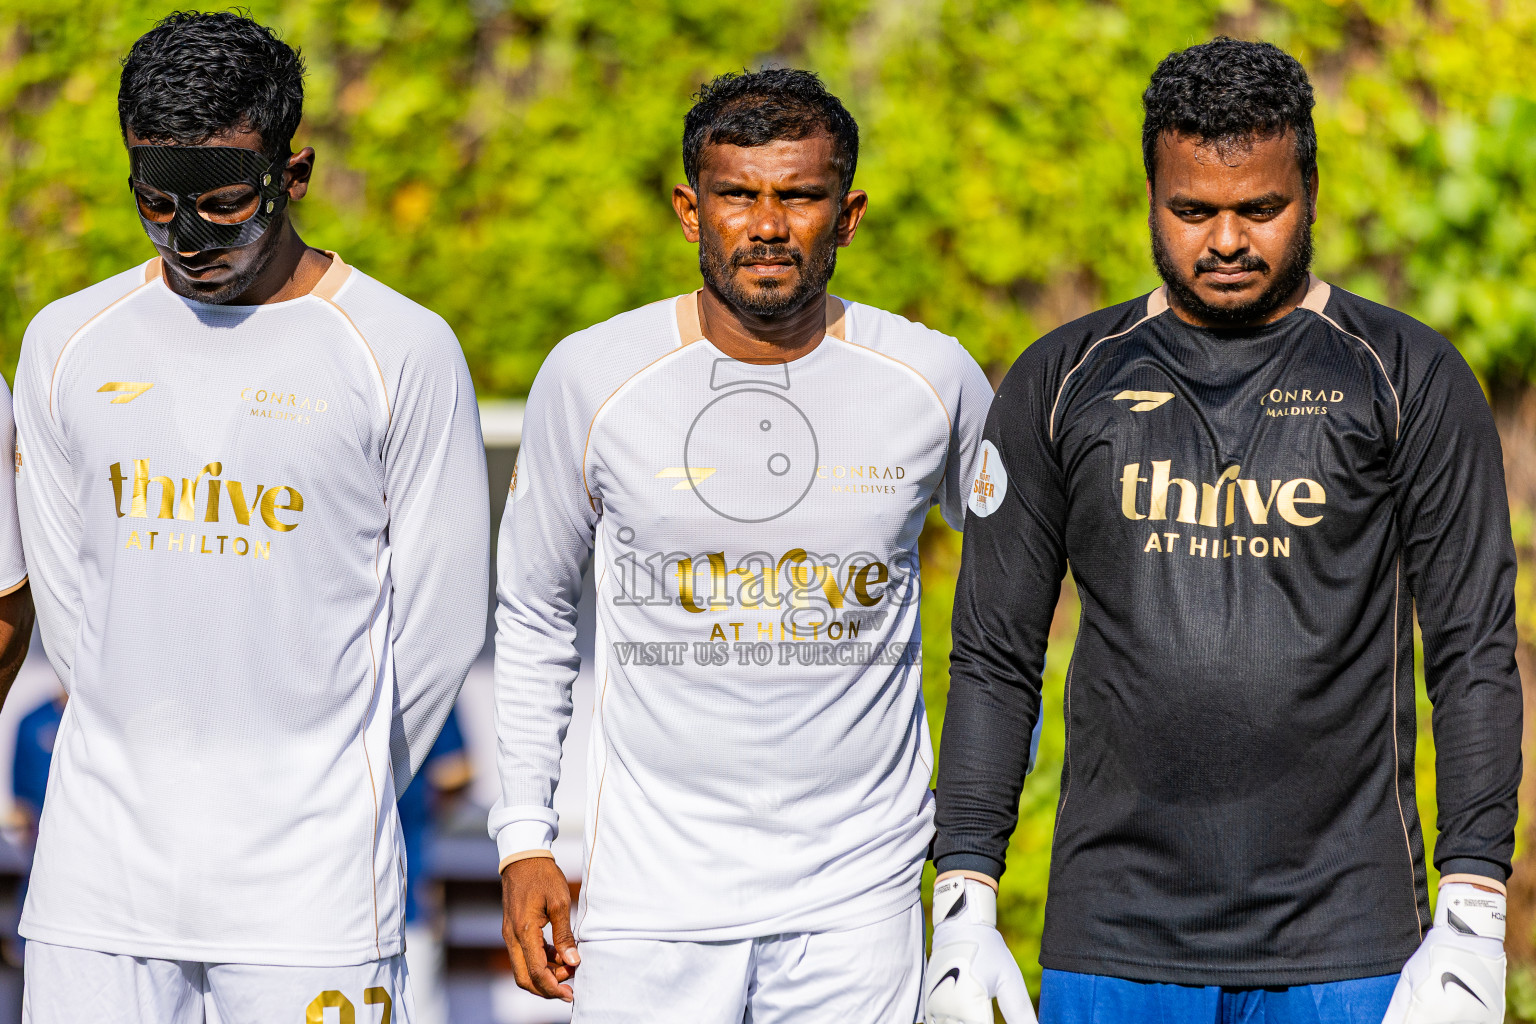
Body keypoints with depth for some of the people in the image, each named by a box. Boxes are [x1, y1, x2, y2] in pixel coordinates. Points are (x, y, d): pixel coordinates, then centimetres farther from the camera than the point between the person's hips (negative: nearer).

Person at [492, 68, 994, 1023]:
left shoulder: (934, 381, -1)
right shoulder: (594, 378, -2)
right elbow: (533, 613, 9)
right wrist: (525, 838, 4)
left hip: (859, 899, 0)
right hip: (652, 897, 0)